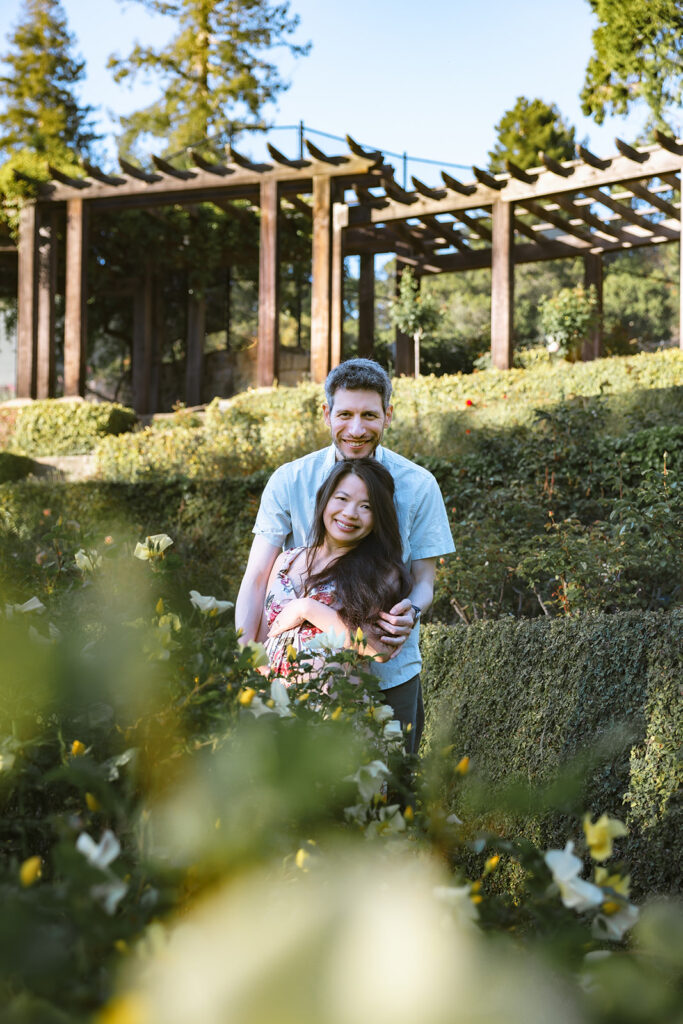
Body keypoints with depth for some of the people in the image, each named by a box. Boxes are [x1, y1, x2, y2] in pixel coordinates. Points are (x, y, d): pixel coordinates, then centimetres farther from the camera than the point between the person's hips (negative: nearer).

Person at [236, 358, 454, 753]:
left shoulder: (418, 486, -5)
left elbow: (424, 581, -1)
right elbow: (257, 577, -5)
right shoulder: (289, 481, -5)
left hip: (389, 671, 0)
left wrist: (411, 613, -26)